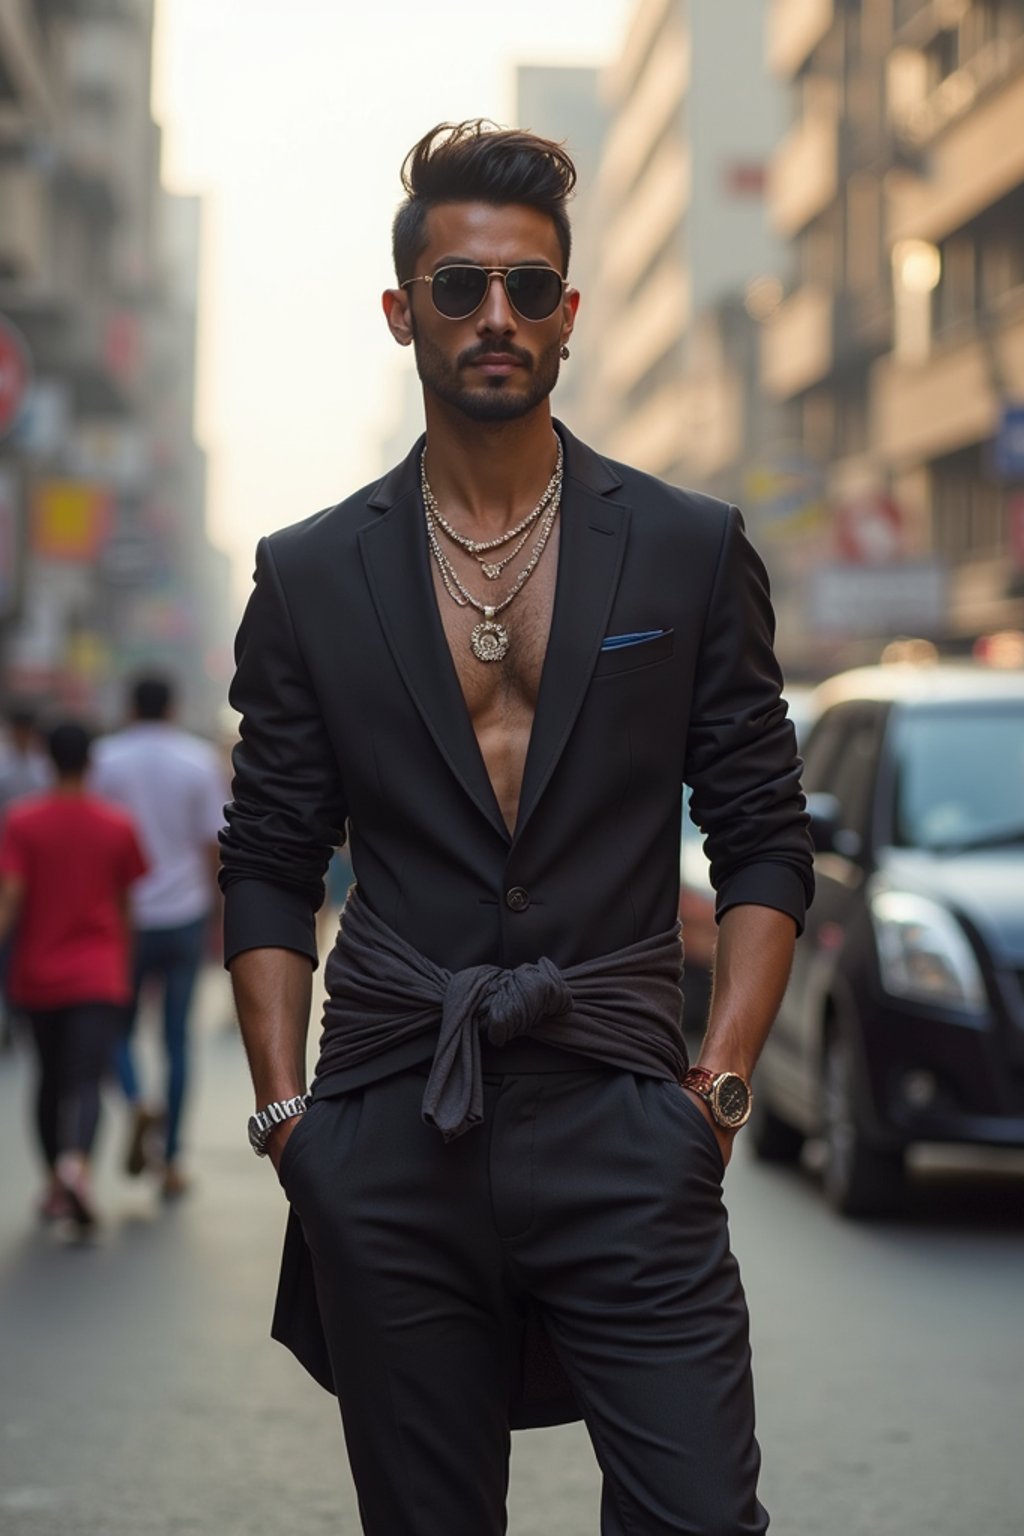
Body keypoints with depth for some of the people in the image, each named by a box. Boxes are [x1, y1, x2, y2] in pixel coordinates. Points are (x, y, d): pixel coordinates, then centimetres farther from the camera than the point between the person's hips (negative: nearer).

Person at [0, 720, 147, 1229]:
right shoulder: (118, 825, 1)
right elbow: (127, 905, 8)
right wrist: (127, 964, 21)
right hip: (100, 975, -1)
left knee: (50, 1079, 17)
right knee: (86, 1082, -8)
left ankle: (55, 1186, 25)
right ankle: (75, 1162, -34)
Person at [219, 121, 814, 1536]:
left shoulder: (692, 551, 6)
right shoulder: (311, 575, 8)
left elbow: (765, 840, 7)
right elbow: (269, 870, 10)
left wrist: (721, 1080, -2)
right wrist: (284, 1109, 3)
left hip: (623, 1132, -1)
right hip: (388, 1142, 1)